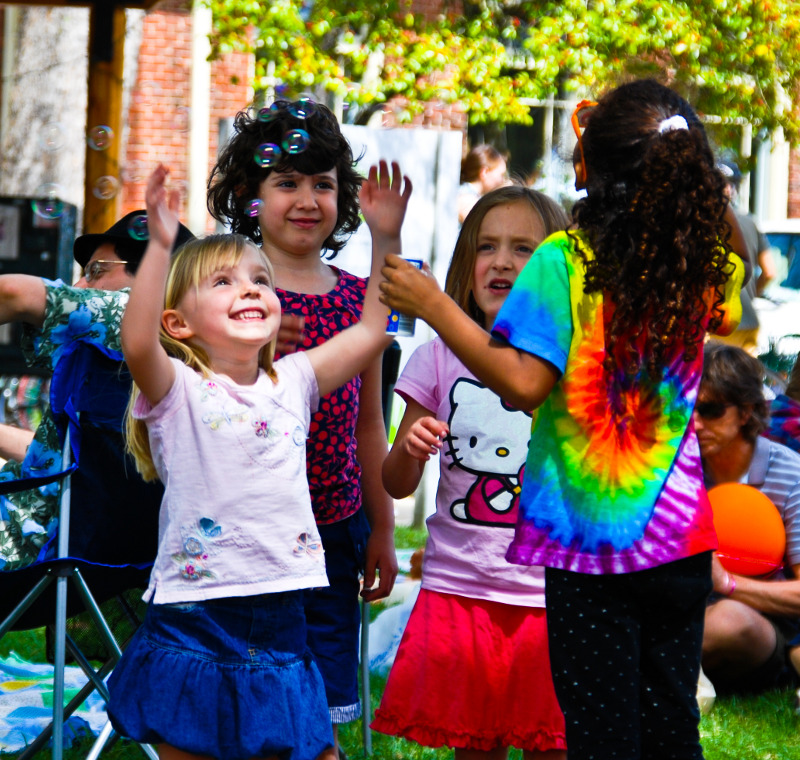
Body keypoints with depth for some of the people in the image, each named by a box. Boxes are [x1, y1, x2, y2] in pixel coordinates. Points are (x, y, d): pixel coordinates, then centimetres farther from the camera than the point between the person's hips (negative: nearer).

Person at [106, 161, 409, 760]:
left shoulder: (291, 383, 11)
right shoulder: (178, 390, -5)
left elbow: (371, 331, 13)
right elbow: (137, 342, -25)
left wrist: (385, 238, 7)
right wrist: (160, 245, -31)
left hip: (279, 624, 4)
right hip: (193, 618, -4)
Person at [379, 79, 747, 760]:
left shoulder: (563, 262, -15)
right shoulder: (707, 264, -1)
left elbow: (524, 384, -21)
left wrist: (434, 306, -15)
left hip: (587, 539, -4)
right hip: (679, 533, 4)